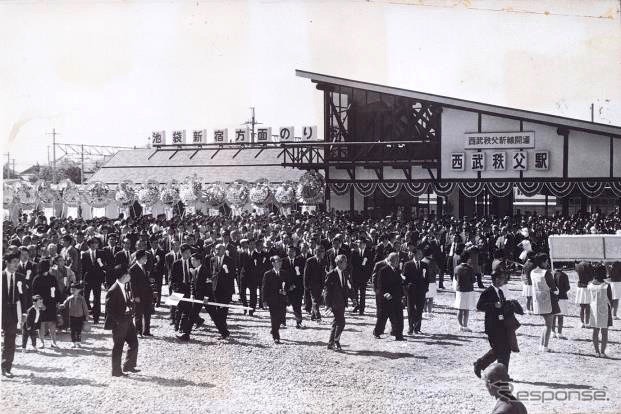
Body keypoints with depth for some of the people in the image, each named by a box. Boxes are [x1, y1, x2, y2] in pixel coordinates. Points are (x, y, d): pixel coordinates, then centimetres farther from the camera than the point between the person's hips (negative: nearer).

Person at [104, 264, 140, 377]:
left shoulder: (126, 286, 4)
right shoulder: (113, 291, -22)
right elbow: (109, 310, -18)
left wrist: (131, 303, 0)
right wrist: (120, 319, -19)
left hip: (127, 321, 8)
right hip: (118, 324, -8)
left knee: (134, 343, 13)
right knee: (118, 347, 4)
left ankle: (129, 365, 28)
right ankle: (116, 371, 16)